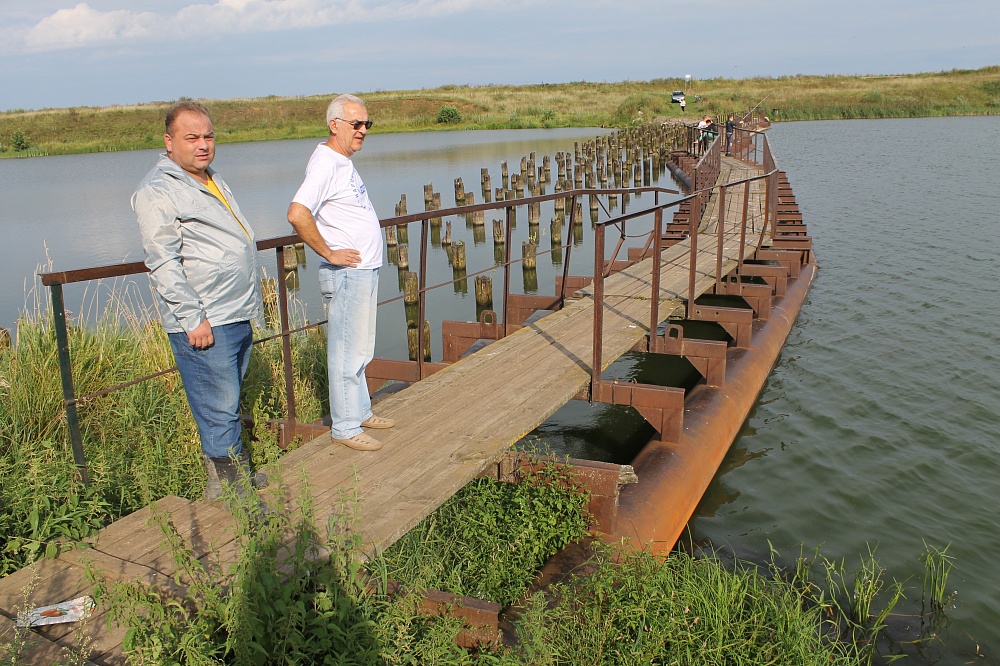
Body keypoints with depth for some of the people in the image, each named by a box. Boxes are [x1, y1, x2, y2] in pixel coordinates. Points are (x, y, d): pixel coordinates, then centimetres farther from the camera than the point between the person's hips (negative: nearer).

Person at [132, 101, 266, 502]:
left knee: (226, 403, 18)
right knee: (219, 409, -4)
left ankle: (233, 474, 29)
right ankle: (230, 489, 7)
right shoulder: (157, 191, -11)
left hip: (238, 315, 9)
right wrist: (193, 317, -21)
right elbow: (163, 262, -17)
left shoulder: (212, 180, 18)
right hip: (203, 323, -9)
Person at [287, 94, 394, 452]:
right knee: (347, 353, -2)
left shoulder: (344, 162, 14)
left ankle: (360, 413, 31)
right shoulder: (325, 164, -17)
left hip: (365, 271, 10)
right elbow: (297, 214, -31)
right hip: (347, 273, -10)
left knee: (361, 350, 18)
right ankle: (345, 427, 8)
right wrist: (329, 253, -22)